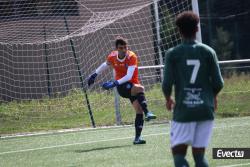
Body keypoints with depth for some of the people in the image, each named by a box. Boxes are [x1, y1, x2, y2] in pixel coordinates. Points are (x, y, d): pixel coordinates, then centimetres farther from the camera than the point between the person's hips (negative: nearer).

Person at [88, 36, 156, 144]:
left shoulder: (132, 57, -15)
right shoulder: (112, 57, -5)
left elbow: (129, 76, -25)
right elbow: (105, 65, 20)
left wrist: (115, 83, -33)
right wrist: (94, 75, 26)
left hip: (133, 85, 1)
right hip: (122, 87, -1)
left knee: (139, 111, -12)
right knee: (140, 89, -33)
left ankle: (137, 137, -6)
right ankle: (147, 113, -45)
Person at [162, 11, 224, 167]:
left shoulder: (172, 54, -2)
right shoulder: (208, 51, 2)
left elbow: (167, 84, -6)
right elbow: (218, 83, 0)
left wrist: (168, 99, 15)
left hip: (183, 111, -2)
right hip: (206, 110, 2)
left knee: (178, 152, 3)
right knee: (199, 154, 8)